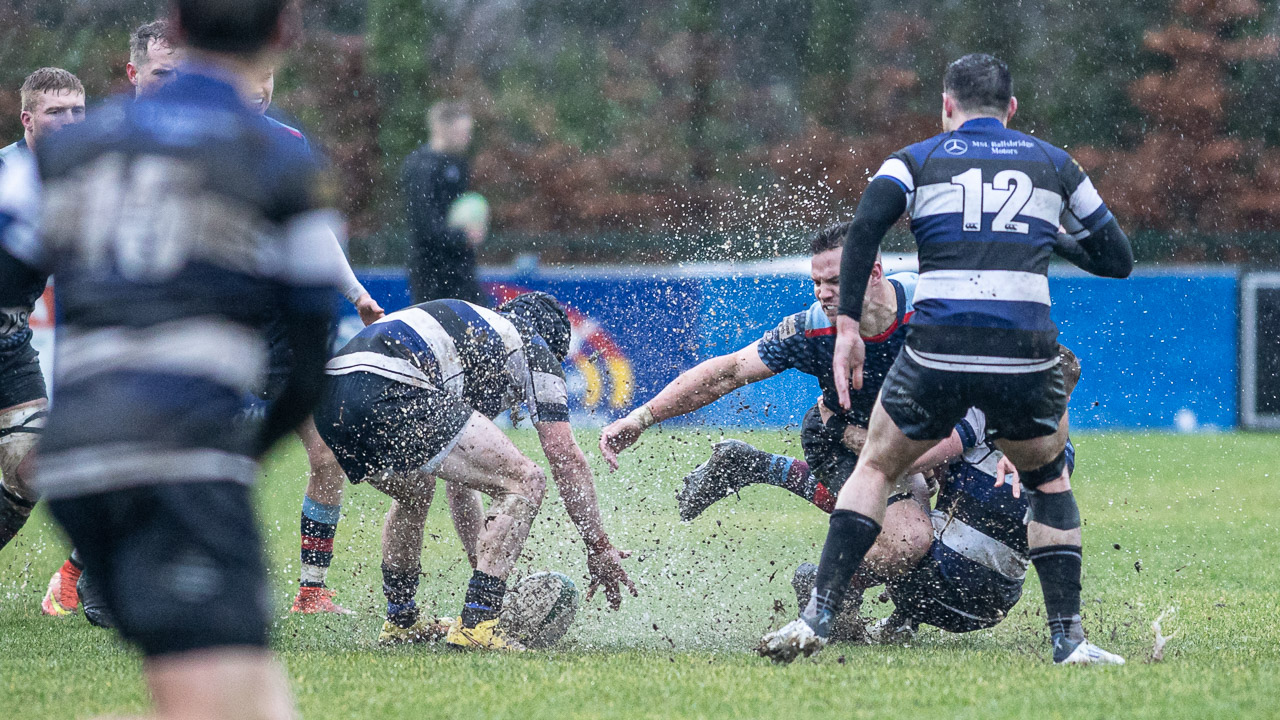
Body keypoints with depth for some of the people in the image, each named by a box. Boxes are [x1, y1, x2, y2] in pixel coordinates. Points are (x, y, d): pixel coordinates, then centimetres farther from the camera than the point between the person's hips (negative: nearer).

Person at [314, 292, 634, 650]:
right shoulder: (532, 347, 20)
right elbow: (567, 460, 11)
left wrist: (482, 560, 45)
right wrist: (600, 548, 17)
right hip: (389, 393, -9)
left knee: (415, 491, 37)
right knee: (526, 483, -2)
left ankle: (400, 621, 39)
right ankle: (475, 625, -8)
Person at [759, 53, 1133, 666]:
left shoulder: (915, 161, 13)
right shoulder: (1054, 164, 18)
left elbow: (864, 228, -5)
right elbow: (1117, 259, 22)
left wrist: (847, 326, -4)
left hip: (938, 351, -1)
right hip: (1027, 356, 1)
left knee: (876, 469, 21)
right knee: (1049, 481, 26)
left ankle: (817, 618, 7)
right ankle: (1069, 639, 14)